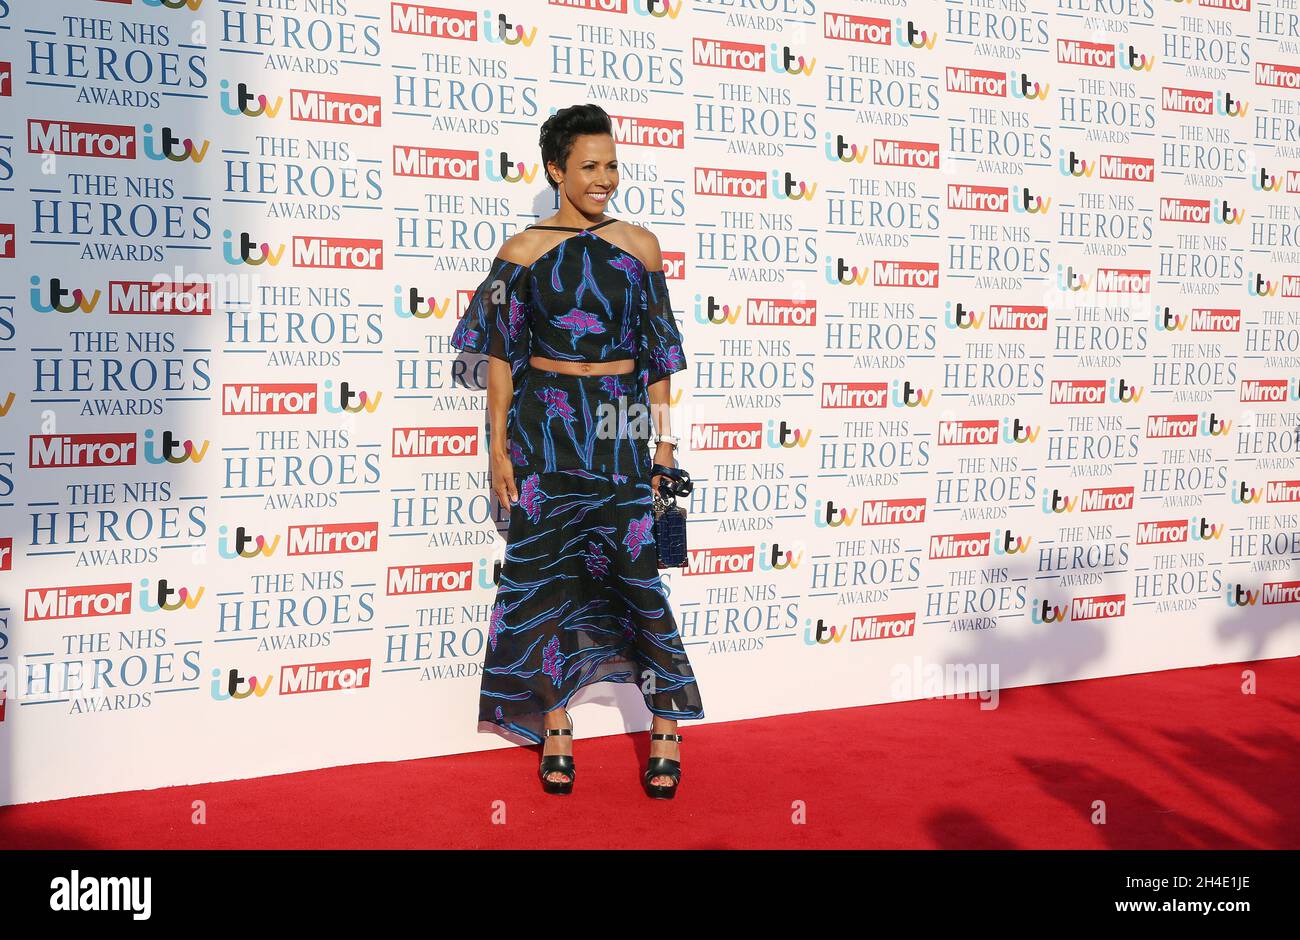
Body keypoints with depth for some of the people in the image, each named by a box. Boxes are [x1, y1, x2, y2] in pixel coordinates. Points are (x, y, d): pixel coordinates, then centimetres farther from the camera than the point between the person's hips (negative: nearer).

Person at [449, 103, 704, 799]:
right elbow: (502, 353, 3)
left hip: (620, 428, 0)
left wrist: (664, 442, 3)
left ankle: (666, 728, 8)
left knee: (637, 571, -3)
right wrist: (498, 445, -2)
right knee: (546, 573, 3)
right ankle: (555, 730, 14)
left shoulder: (638, 245, 5)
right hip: (545, 425, 0)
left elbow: (658, 352, 7)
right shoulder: (523, 252, 3)